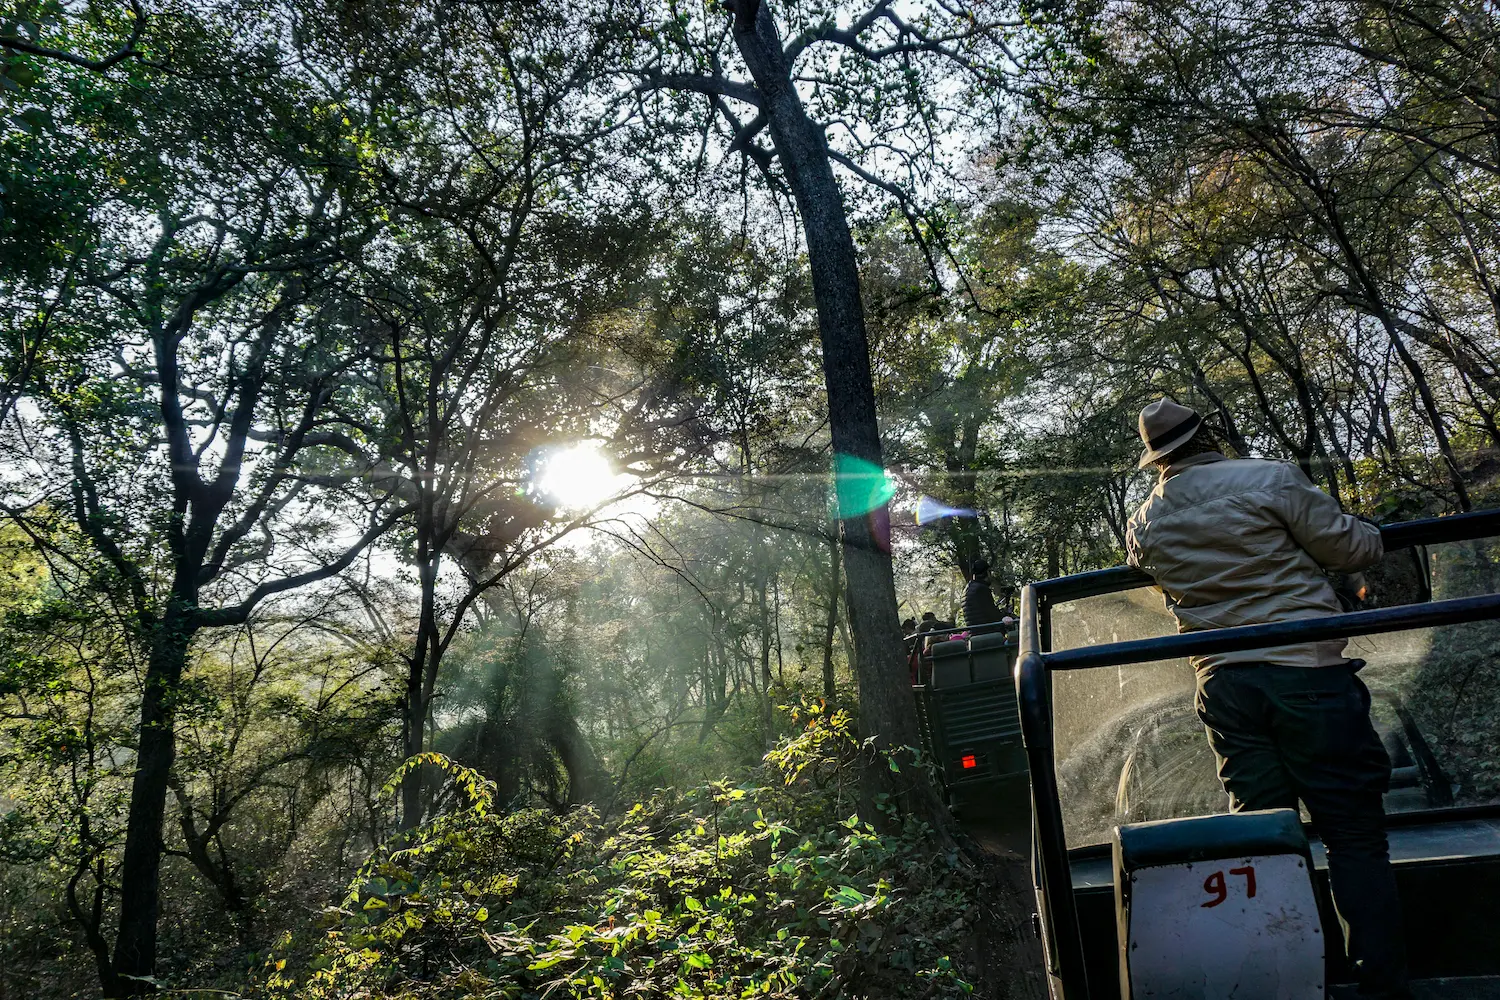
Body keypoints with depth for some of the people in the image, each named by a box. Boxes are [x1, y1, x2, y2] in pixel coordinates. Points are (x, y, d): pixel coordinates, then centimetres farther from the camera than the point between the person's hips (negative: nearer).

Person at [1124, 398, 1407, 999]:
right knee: (1355, 837, 4)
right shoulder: (1270, 480, -8)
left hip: (1224, 685, 4)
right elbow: (1352, 550, -1)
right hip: (1307, 674, -4)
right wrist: (1369, 533, 21)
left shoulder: (1143, 525, 7)